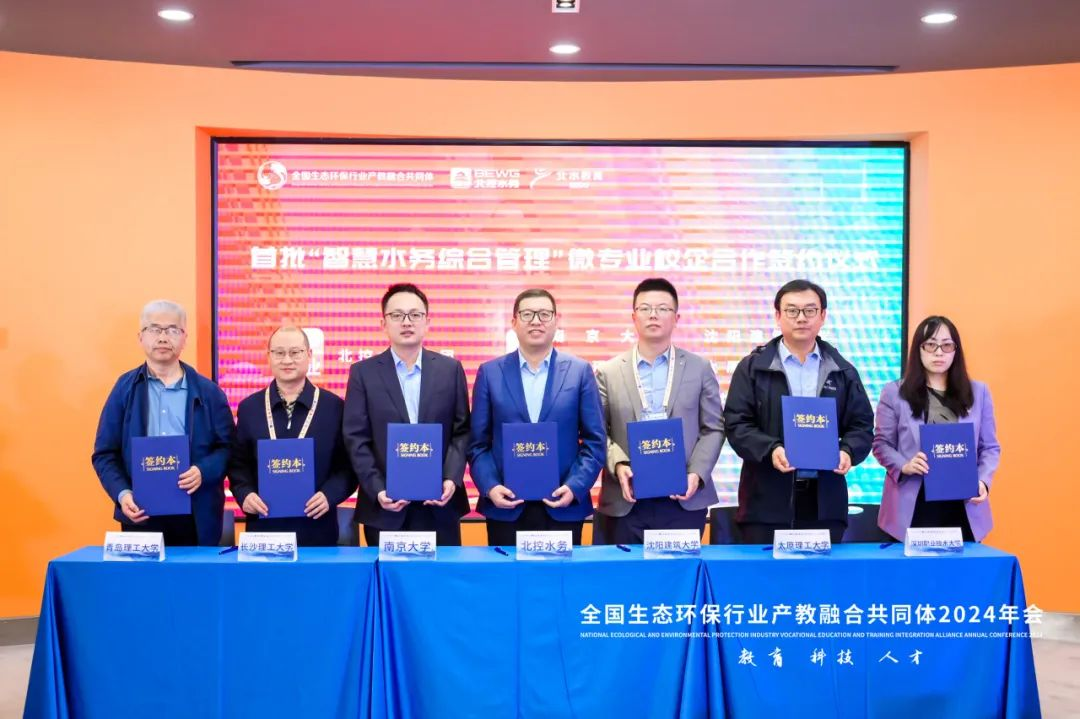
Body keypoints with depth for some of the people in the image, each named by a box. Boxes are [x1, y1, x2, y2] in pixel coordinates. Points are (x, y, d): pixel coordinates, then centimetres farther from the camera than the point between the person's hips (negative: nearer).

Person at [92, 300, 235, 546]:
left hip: (196, 517, 0)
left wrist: (203, 471, -14)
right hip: (141, 514, 0)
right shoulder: (124, 388, 7)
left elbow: (228, 448, 5)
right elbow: (105, 454, 5)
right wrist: (122, 494, -10)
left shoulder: (208, 392, 7)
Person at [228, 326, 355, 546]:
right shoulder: (249, 407, 8)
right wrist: (244, 494, -7)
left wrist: (330, 495, -14)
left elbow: (348, 464, 2)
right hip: (263, 528, 1)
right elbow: (237, 463, 11)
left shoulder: (334, 406, 2)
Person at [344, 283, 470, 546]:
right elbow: (356, 439, -1)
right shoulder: (363, 372, 3)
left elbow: (462, 431, 5)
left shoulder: (450, 369, 7)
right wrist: (377, 490, -12)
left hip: (440, 504, 1)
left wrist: (452, 478, -9)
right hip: (385, 507, -1)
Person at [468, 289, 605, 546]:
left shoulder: (580, 371, 4)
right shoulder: (490, 372, 5)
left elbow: (595, 441, 2)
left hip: (563, 507, 0)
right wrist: (490, 487, -10)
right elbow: (478, 443, 5)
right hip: (506, 507, 0)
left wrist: (575, 487, -11)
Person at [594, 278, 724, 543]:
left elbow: (713, 428, 6)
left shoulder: (699, 368, 8)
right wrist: (618, 465, -14)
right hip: (626, 503, 0)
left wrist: (697, 474, -8)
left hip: (684, 499, 0)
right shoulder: (608, 373, 7)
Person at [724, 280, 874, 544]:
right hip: (767, 500, -2)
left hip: (825, 500, 2)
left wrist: (847, 452, -11)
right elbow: (737, 423, -2)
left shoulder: (843, 371, 12)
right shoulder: (753, 367, 4)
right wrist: (770, 449, -20)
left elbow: (861, 425, 10)